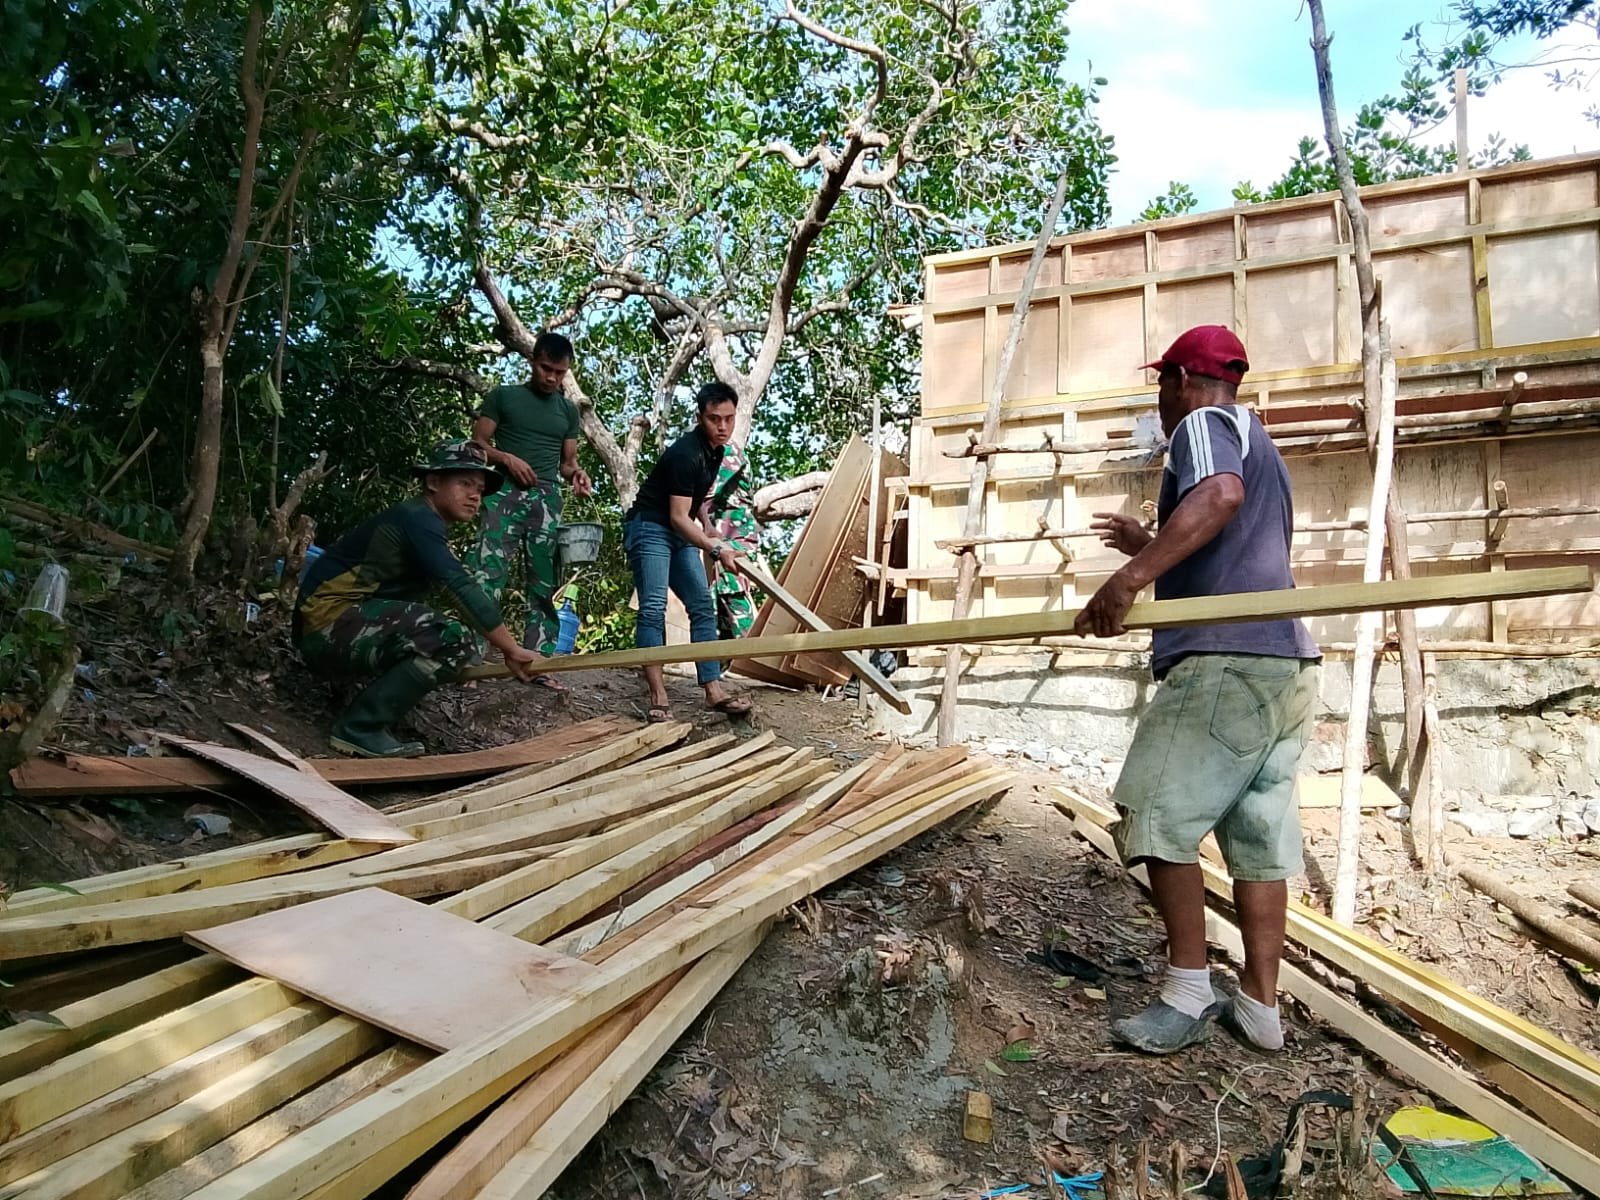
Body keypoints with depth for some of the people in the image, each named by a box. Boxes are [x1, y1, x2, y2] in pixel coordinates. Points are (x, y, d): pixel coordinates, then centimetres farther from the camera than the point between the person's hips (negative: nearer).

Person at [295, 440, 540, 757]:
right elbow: (462, 588, -23)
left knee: (454, 641, 15)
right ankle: (359, 728, -16)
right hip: (328, 623, -10)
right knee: (455, 638, -24)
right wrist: (512, 650, -22)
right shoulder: (417, 518, -13)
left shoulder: (422, 526, 17)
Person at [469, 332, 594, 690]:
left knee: (545, 584, 2)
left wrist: (577, 473, -4)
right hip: (506, 494, -3)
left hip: (547, 500, 4)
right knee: (488, 575, -14)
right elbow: (477, 444, 5)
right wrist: (507, 458, -13)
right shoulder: (504, 396, 7)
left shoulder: (568, 410, 17)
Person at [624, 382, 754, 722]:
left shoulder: (715, 451, 6)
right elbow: (678, 517, -24)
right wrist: (716, 550, -29)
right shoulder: (686, 453, -22)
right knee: (653, 609, -17)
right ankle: (658, 696, -19)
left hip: (679, 535, 9)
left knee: (703, 607, 1)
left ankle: (713, 690, -1)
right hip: (649, 528, -9)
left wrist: (707, 528, 11)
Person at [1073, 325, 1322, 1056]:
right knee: (1259, 835, 9)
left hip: (1227, 661, -10)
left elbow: (1220, 495, -24)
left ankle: (1189, 992, -3)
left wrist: (1132, 576, -32)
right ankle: (1260, 1004, 13)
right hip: (1284, 664, 10)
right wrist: (1148, 549, 42)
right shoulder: (1258, 444, 31)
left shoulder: (1204, 423, 1)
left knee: (1156, 814, -7)